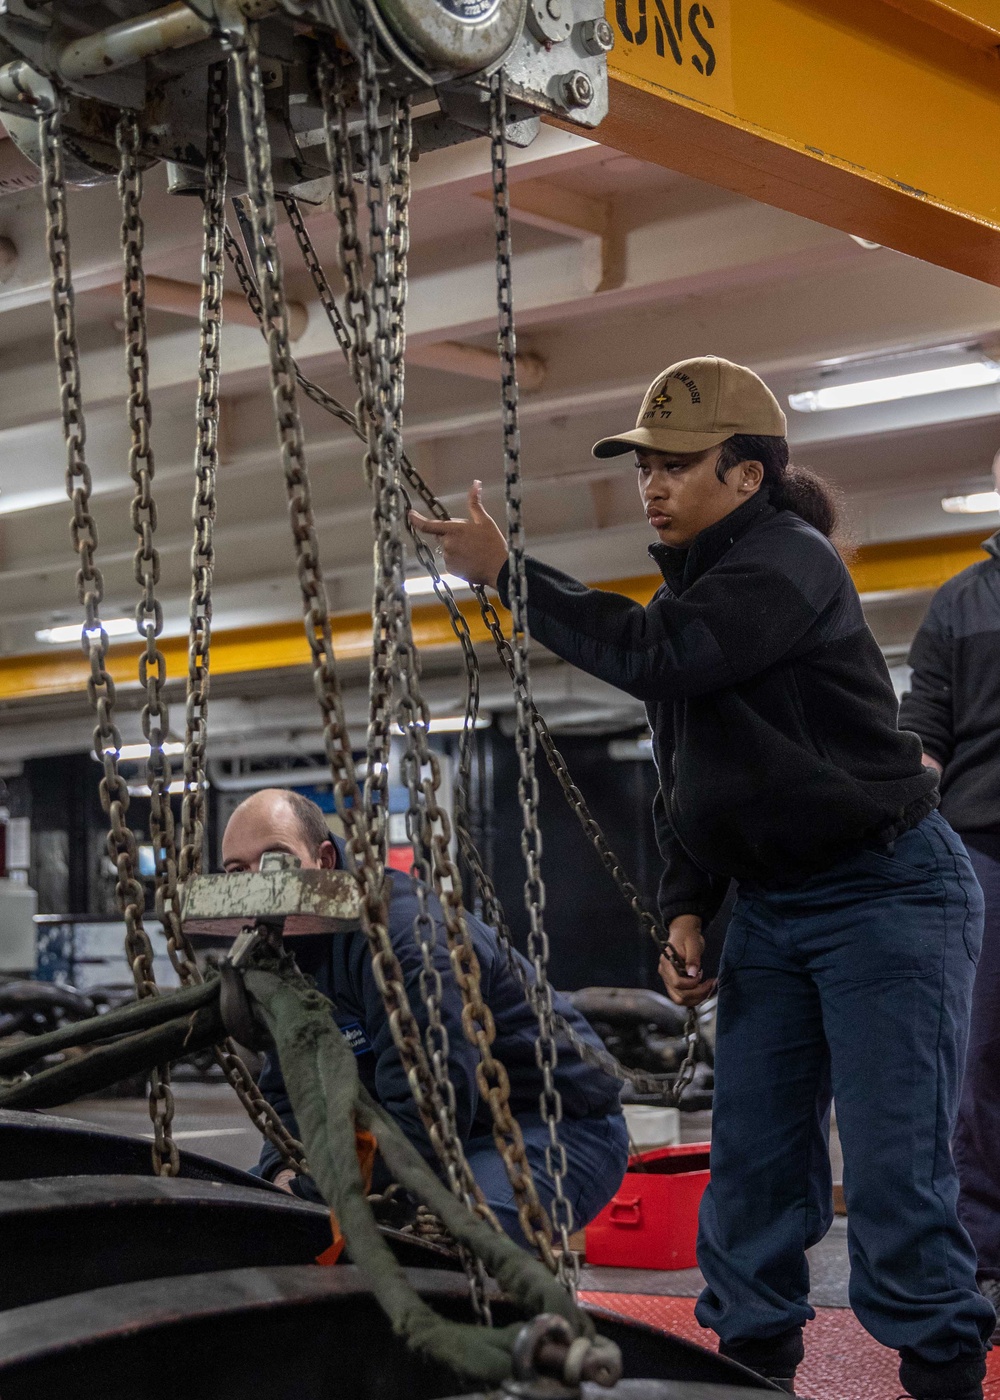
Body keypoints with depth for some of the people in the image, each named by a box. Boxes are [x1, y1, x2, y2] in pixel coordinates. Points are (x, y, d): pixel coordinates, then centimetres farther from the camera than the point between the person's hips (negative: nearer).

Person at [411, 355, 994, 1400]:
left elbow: (653, 655, -31)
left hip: (888, 894, -8)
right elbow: (682, 779, 16)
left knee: (893, 1172, -8)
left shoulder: (789, 560, -16)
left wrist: (505, 573, -25)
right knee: (749, 1159, 8)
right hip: (770, 908, 8)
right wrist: (686, 909, 4)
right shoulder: (687, 588, 12)